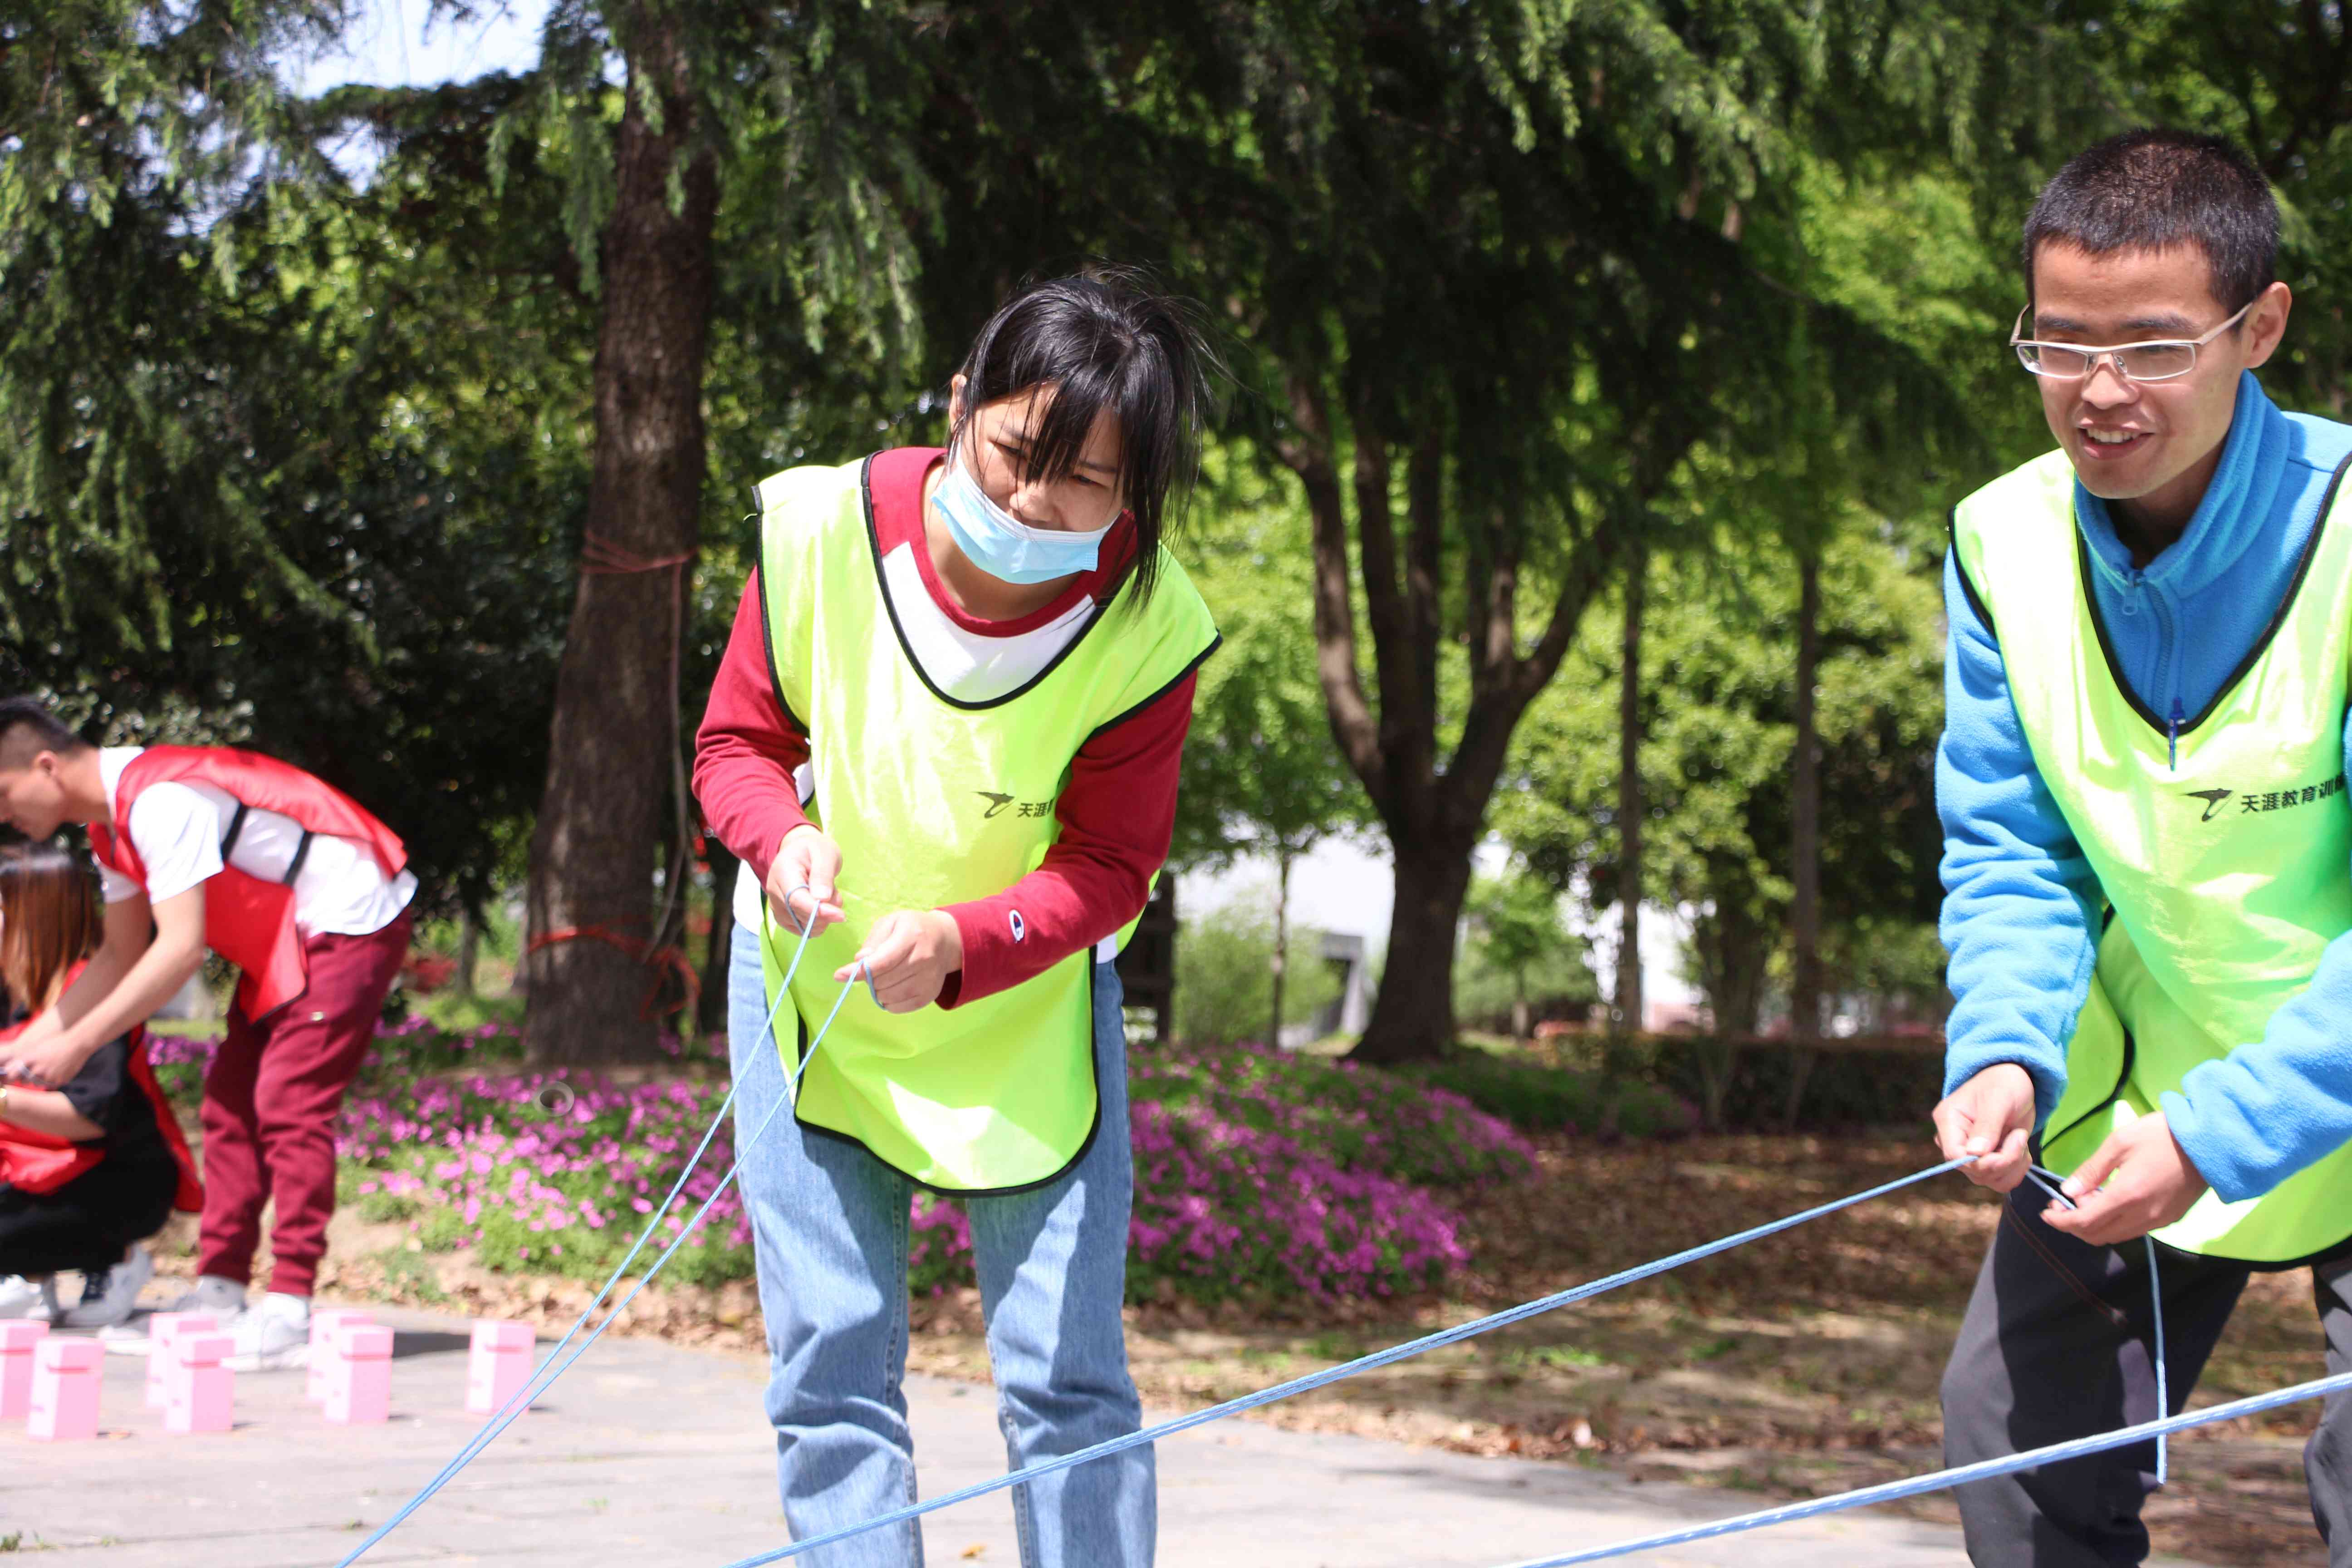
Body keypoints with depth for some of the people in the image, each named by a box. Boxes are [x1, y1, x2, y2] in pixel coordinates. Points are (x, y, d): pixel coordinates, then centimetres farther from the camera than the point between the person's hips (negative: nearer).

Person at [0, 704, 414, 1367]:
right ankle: (219, 1293, 10)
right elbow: (120, 956, 14)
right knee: (230, 1102, 7)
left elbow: (181, 948, -31)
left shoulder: (160, 800, -26)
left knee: (291, 1104, -16)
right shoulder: (112, 820, 6)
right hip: (286, 936, 10)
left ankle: (288, 1313, -17)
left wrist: (79, 1044, -28)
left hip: (349, 920, -10)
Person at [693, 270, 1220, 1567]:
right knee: (831, 1368, 0)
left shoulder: (1147, 625, -22)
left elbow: (1108, 866, -15)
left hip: (1030, 1008, -1)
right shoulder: (823, 535, -20)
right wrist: (783, 836, -27)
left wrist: (960, 944, -33)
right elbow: (736, 743, -5)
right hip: (813, 985, 1)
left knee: (1068, 1381, -1)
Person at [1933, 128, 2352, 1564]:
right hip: (2135, 1094, 5)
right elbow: (2009, 847, -2)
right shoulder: (2004, 545, -9)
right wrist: (2005, 1052, -22)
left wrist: (2222, 1130, -33)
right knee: (2017, 1436, 9)